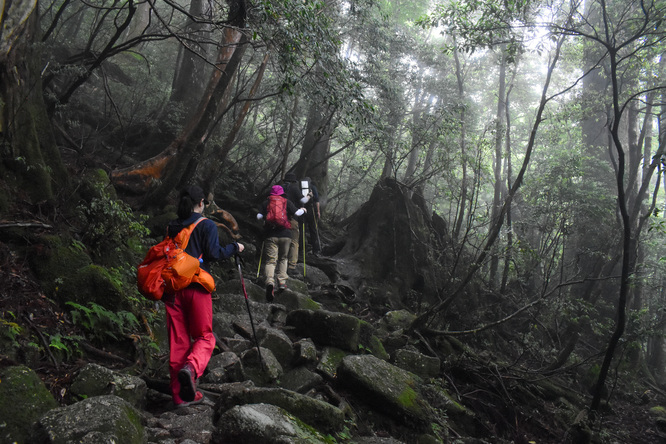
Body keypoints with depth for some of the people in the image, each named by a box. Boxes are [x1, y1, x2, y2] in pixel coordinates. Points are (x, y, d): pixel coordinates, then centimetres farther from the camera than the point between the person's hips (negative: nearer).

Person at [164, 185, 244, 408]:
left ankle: (180, 394, 15)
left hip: (173, 287, 5)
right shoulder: (207, 225, -5)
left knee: (178, 340, 9)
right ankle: (191, 368, -23)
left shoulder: (171, 227, 10)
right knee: (204, 336, 8)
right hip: (197, 287, -4)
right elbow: (214, 253, -13)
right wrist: (235, 247, 3)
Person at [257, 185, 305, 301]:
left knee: (270, 260, -4)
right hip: (285, 234, 1)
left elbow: (259, 217, 2)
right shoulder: (287, 202, 7)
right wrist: (303, 210, 19)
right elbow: (296, 213, -2)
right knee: (283, 259, 19)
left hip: (270, 235, 0)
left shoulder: (266, 203, 8)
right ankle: (282, 282, 11)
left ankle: (270, 281, -29)